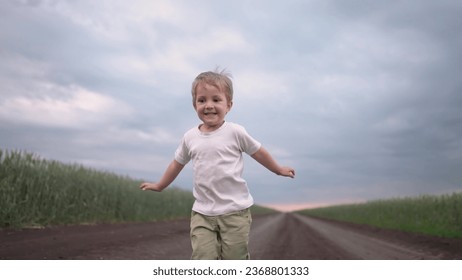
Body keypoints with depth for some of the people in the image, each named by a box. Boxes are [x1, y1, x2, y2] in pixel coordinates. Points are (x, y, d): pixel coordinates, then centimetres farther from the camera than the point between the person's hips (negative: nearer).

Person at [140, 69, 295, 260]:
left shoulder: (235, 132, -7)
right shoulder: (190, 137, 3)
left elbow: (258, 152, 7)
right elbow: (177, 163, 19)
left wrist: (279, 170, 18)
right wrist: (159, 186, 29)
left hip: (235, 210, -2)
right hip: (202, 213, 3)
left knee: (235, 259, 5)